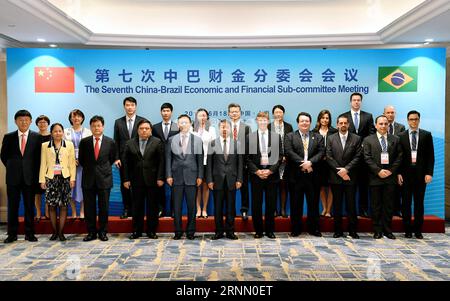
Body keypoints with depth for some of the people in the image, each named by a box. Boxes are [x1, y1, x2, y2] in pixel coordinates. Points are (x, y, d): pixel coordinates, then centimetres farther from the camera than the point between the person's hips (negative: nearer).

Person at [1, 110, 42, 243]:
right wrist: (12, 168, 8)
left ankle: (29, 233, 14)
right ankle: (12, 234, 15)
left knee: (29, 206, 5)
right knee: (12, 206, 6)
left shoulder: (37, 137, 2)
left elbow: (39, 157, 4)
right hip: (13, 177, 1)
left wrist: (35, 173, 1)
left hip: (30, 177, -1)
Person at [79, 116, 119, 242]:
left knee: (104, 207, 4)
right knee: (89, 207, 5)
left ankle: (103, 232, 16)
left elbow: (113, 158, 11)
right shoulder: (84, 142, 4)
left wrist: (104, 168, 6)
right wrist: (89, 169, 9)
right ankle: (91, 232, 16)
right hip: (88, 179, 1)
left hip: (104, 179, -1)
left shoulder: (110, 142, 2)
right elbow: (81, 160, 13)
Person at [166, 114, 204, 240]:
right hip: (177, 177, 1)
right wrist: (168, 175, -1)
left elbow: (200, 160, 4)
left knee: (191, 205, 3)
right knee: (176, 206, 4)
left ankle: (190, 231, 16)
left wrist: (200, 176, -2)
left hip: (191, 177, 0)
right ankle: (178, 231, 15)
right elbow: (168, 158, 6)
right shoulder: (172, 140, 7)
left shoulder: (197, 140, 6)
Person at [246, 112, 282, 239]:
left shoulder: (276, 137, 7)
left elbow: (280, 156, 3)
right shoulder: (250, 137, 5)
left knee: (271, 204, 5)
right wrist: (256, 171, -10)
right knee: (256, 204, 3)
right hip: (256, 174, 0)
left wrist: (271, 170, -8)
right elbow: (247, 157, 1)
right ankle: (258, 230, 15)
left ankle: (270, 230, 17)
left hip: (272, 174, 1)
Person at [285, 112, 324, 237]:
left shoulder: (318, 137, 12)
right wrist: (302, 163, -17)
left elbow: (321, 153, -1)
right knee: (296, 203, 5)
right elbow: (289, 152, -8)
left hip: (312, 175, 2)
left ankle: (314, 228, 18)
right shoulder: (290, 137, 6)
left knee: (313, 203, 7)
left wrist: (310, 162, -17)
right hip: (296, 175, -1)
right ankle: (296, 229, 15)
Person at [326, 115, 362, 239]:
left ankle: (353, 230, 13)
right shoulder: (331, 138, 7)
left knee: (351, 205, 3)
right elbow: (329, 157, -1)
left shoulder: (356, 139, 5)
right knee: (337, 205, 6)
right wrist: (339, 171, -9)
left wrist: (346, 169, -14)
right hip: (335, 177, 1)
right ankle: (338, 230, 14)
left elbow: (358, 157, -3)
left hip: (350, 177, -1)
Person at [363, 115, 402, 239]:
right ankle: (377, 230, 12)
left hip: (390, 177, 2)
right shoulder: (368, 140, 3)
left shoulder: (395, 139, 9)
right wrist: (378, 171, -12)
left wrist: (391, 171, -7)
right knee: (376, 206, 4)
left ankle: (387, 229, 15)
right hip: (375, 178, -1)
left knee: (389, 205, 6)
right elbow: (367, 158, -4)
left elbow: (399, 157, 5)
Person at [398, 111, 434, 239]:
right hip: (406, 174, 0)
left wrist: (429, 173, -6)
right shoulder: (401, 136, 5)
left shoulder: (427, 135, 6)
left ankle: (418, 230, 14)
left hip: (421, 174, 0)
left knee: (419, 202, 6)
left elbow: (430, 155, 3)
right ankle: (408, 230, 13)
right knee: (406, 202, 5)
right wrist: (399, 173, -5)